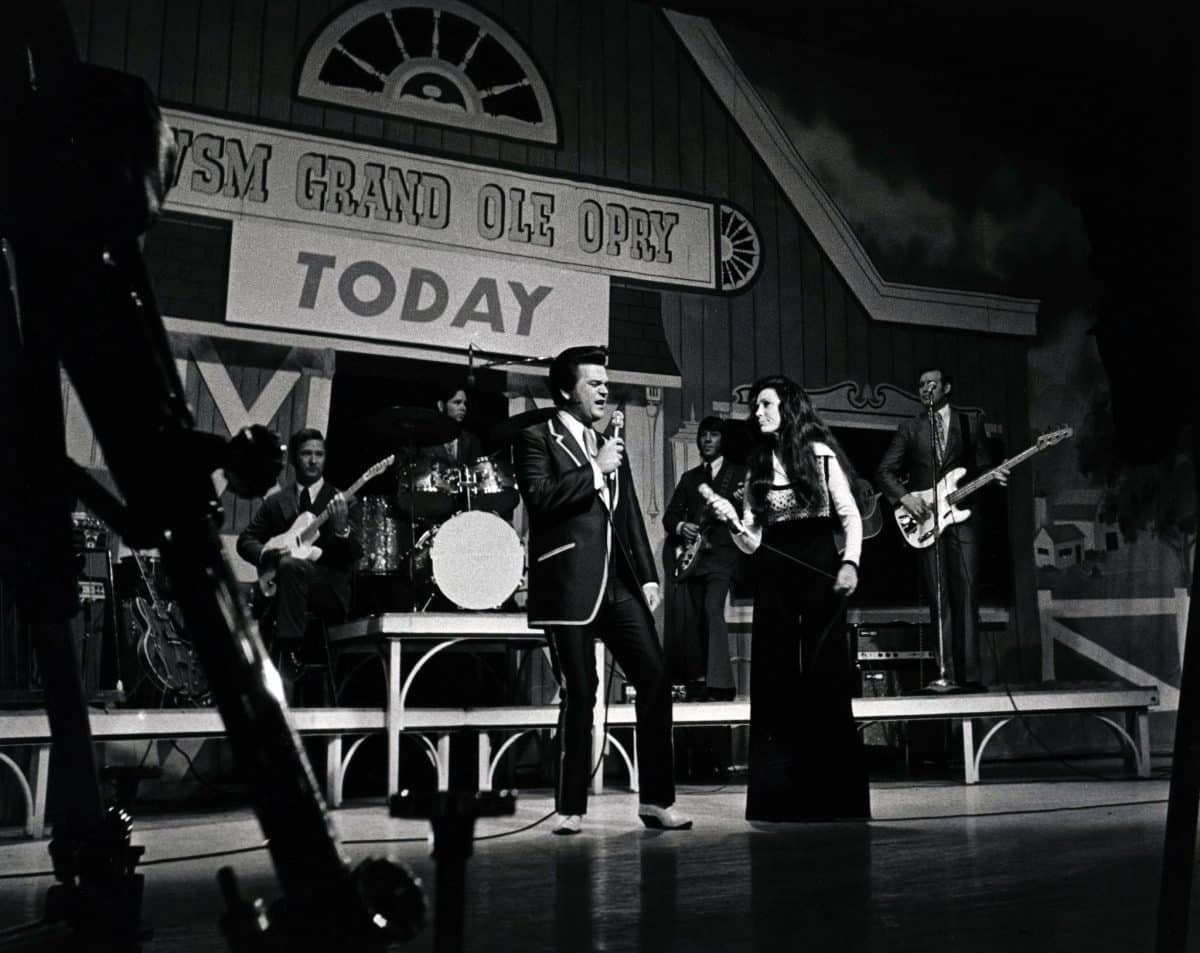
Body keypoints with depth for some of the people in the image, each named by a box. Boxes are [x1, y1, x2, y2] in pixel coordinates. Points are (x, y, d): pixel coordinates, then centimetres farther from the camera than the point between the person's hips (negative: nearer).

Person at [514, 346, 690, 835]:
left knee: (655, 678, -2)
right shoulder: (537, 438, 2)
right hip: (570, 585, -6)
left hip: (620, 582, 6)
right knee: (579, 694, -3)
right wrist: (595, 470, -11)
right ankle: (570, 808, 10)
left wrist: (647, 575, 11)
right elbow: (539, 497, -15)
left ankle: (657, 799, 8)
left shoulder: (611, 446, 21)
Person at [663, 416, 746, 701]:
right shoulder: (689, 478, 21)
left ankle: (719, 684, -20)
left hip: (722, 553, -5)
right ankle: (697, 681, 12)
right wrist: (681, 527, -3)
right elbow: (669, 515, 18)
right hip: (692, 555, 5)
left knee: (713, 609, -20)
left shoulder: (739, 474, 9)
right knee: (690, 619, 2)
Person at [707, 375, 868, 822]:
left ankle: (836, 794, 7)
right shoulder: (757, 465, 13)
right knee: (775, 681, 3)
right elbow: (752, 542, 10)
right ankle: (782, 796, 10)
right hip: (773, 574, 4)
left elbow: (850, 516, 1)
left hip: (819, 567, -4)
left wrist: (849, 562, -14)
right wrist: (731, 519, -9)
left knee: (826, 677, -3)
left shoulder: (821, 454, 3)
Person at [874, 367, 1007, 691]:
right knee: (939, 598, -2)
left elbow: (982, 466, 12)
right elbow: (884, 472, 7)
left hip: (962, 515, 0)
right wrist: (905, 497, -9)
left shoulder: (970, 424, 14)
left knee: (965, 594, -9)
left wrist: (994, 476, -10)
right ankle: (948, 675, 0)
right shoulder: (909, 429, 12)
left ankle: (970, 674, -8)